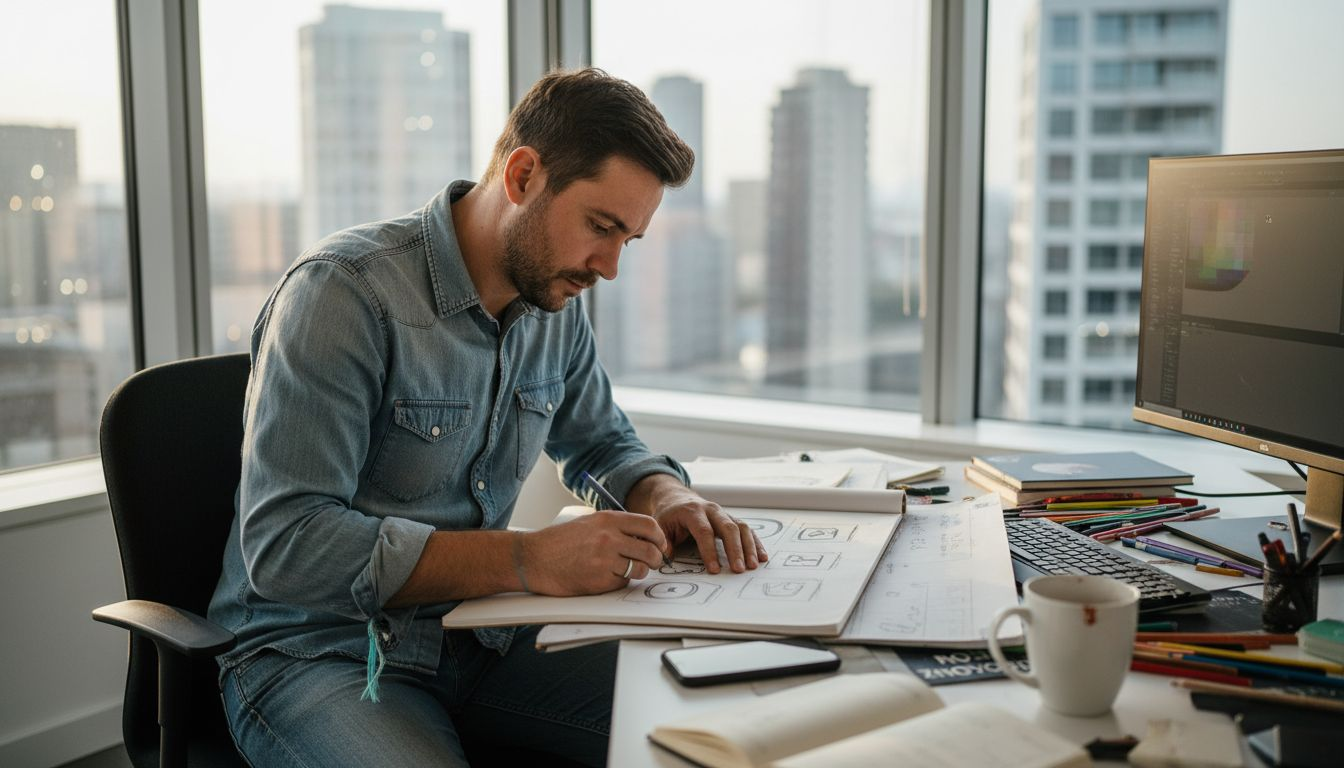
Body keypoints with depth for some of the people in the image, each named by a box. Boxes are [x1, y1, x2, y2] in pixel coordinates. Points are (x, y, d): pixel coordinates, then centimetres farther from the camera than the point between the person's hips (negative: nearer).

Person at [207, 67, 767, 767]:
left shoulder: (557, 305, 4)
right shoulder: (342, 290, -18)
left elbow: (603, 444, 21)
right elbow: (284, 545, -25)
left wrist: (667, 499, -4)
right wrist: (529, 560, -31)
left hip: (479, 638, 6)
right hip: (320, 652, -6)